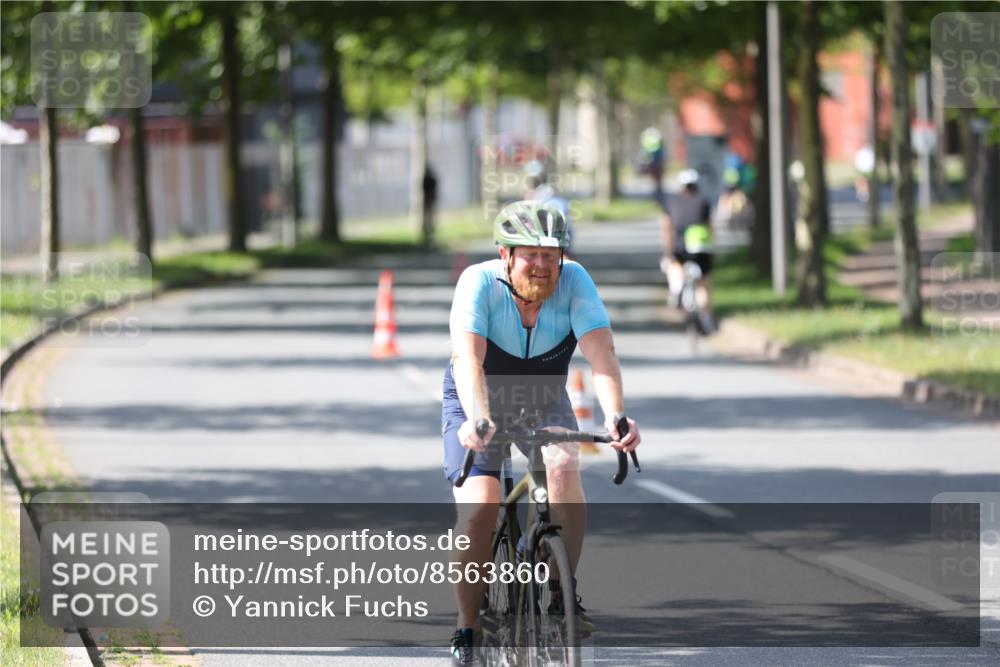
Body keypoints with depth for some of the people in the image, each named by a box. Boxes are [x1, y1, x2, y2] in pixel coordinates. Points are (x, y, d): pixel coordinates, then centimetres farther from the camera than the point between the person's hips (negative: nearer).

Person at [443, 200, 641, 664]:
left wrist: (615, 415, -49)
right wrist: (478, 420, -56)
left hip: (544, 399, 2)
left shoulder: (574, 281, -22)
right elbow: (468, 358, -38)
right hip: (479, 400, -1)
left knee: (563, 468, -29)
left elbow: (601, 351, -32)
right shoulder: (479, 282, -26)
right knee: (479, 508, -19)